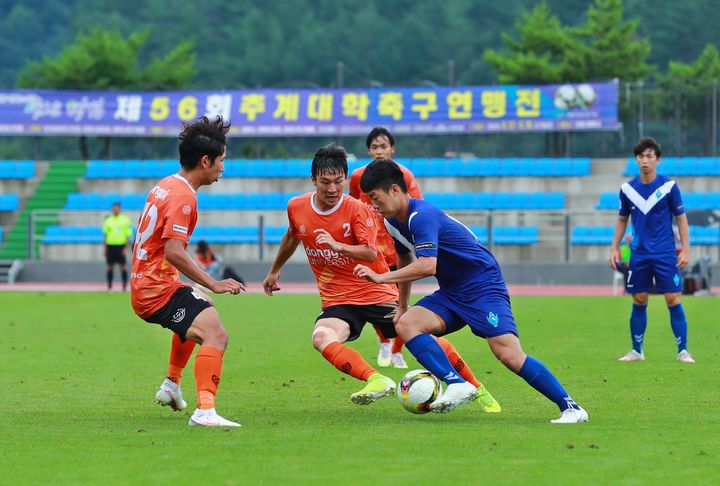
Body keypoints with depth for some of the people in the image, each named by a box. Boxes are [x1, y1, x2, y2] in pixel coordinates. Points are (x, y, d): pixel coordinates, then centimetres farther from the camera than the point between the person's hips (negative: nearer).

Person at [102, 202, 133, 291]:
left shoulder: (125, 220, 1)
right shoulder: (108, 220, 10)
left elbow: (128, 235, 0)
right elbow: (106, 235, 13)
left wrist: (125, 248, -9)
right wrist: (105, 249, 8)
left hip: (121, 246, -3)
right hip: (110, 246, 3)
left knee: (123, 266, -2)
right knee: (110, 267, 3)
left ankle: (124, 287, 4)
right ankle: (109, 287, 8)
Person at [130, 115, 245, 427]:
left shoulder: (165, 186, 14)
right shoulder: (183, 196, -17)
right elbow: (173, 252, -26)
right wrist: (213, 284, -23)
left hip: (143, 286, 10)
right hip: (160, 288, -10)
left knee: (201, 308, 37)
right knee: (216, 335, -25)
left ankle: (171, 384, 40)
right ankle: (205, 410, -41)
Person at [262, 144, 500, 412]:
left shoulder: (357, 209, -13)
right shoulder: (296, 208, -1)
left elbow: (370, 253, -23)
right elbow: (292, 236, 21)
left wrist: (337, 246, -39)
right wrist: (274, 271, 33)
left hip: (377, 293, -2)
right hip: (336, 299, 2)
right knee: (321, 337, -32)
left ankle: (478, 389, 13)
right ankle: (376, 380, -43)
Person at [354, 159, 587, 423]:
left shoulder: (422, 216, -22)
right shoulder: (393, 222, 7)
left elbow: (427, 266, -35)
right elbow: (405, 261, 26)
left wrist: (381, 278, -28)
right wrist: (402, 305, 31)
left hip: (484, 286, -9)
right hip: (451, 293, 9)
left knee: (509, 354, -21)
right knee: (405, 324, -14)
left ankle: (571, 408, -13)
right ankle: (457, 385, -22)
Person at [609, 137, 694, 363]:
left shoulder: (669, 186, -5)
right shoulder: (627, 189, 3)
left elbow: (681, 218, 0)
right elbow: (622, 220, 14)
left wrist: (685, 250, -5)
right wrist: (614, 248, 8)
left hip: (665, 254, -2)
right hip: (639, 254, 3)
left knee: (673, 300, -7)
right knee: (639, 302, 6)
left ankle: (683, 351, -2)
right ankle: (636, 351, 16)